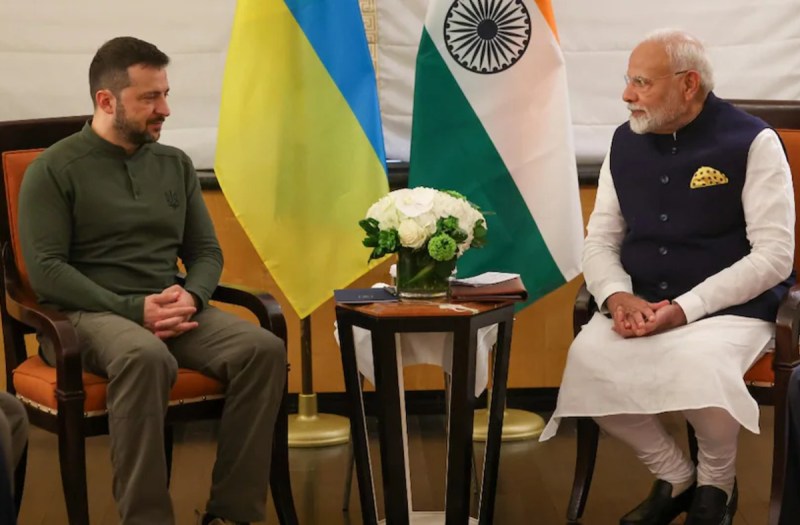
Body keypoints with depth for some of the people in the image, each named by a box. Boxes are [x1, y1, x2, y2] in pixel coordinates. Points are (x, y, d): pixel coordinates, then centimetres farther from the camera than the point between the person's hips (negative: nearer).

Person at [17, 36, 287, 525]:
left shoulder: (176, 164, 14)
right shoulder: (54, 169, -2)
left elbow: (207, 252, 15)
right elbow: (45, 270, -10)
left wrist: (190, 297, -10)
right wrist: (132, 309, -19)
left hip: (171, 310, 5)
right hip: (85, 314, -5)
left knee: (264, 348, -23)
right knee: (146, 357, -40)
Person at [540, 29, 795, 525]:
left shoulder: (752, 141, -8)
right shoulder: (625, 142, 8)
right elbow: (601, 240, 11)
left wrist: (686, 308, -20)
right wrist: (618, 297, -12)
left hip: (731, 307, -4)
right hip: (641, 306, 5)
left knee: (699, 367, -37)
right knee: (587, 361, -26)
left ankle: (716, 483, -2)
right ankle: (676, 476, -1)